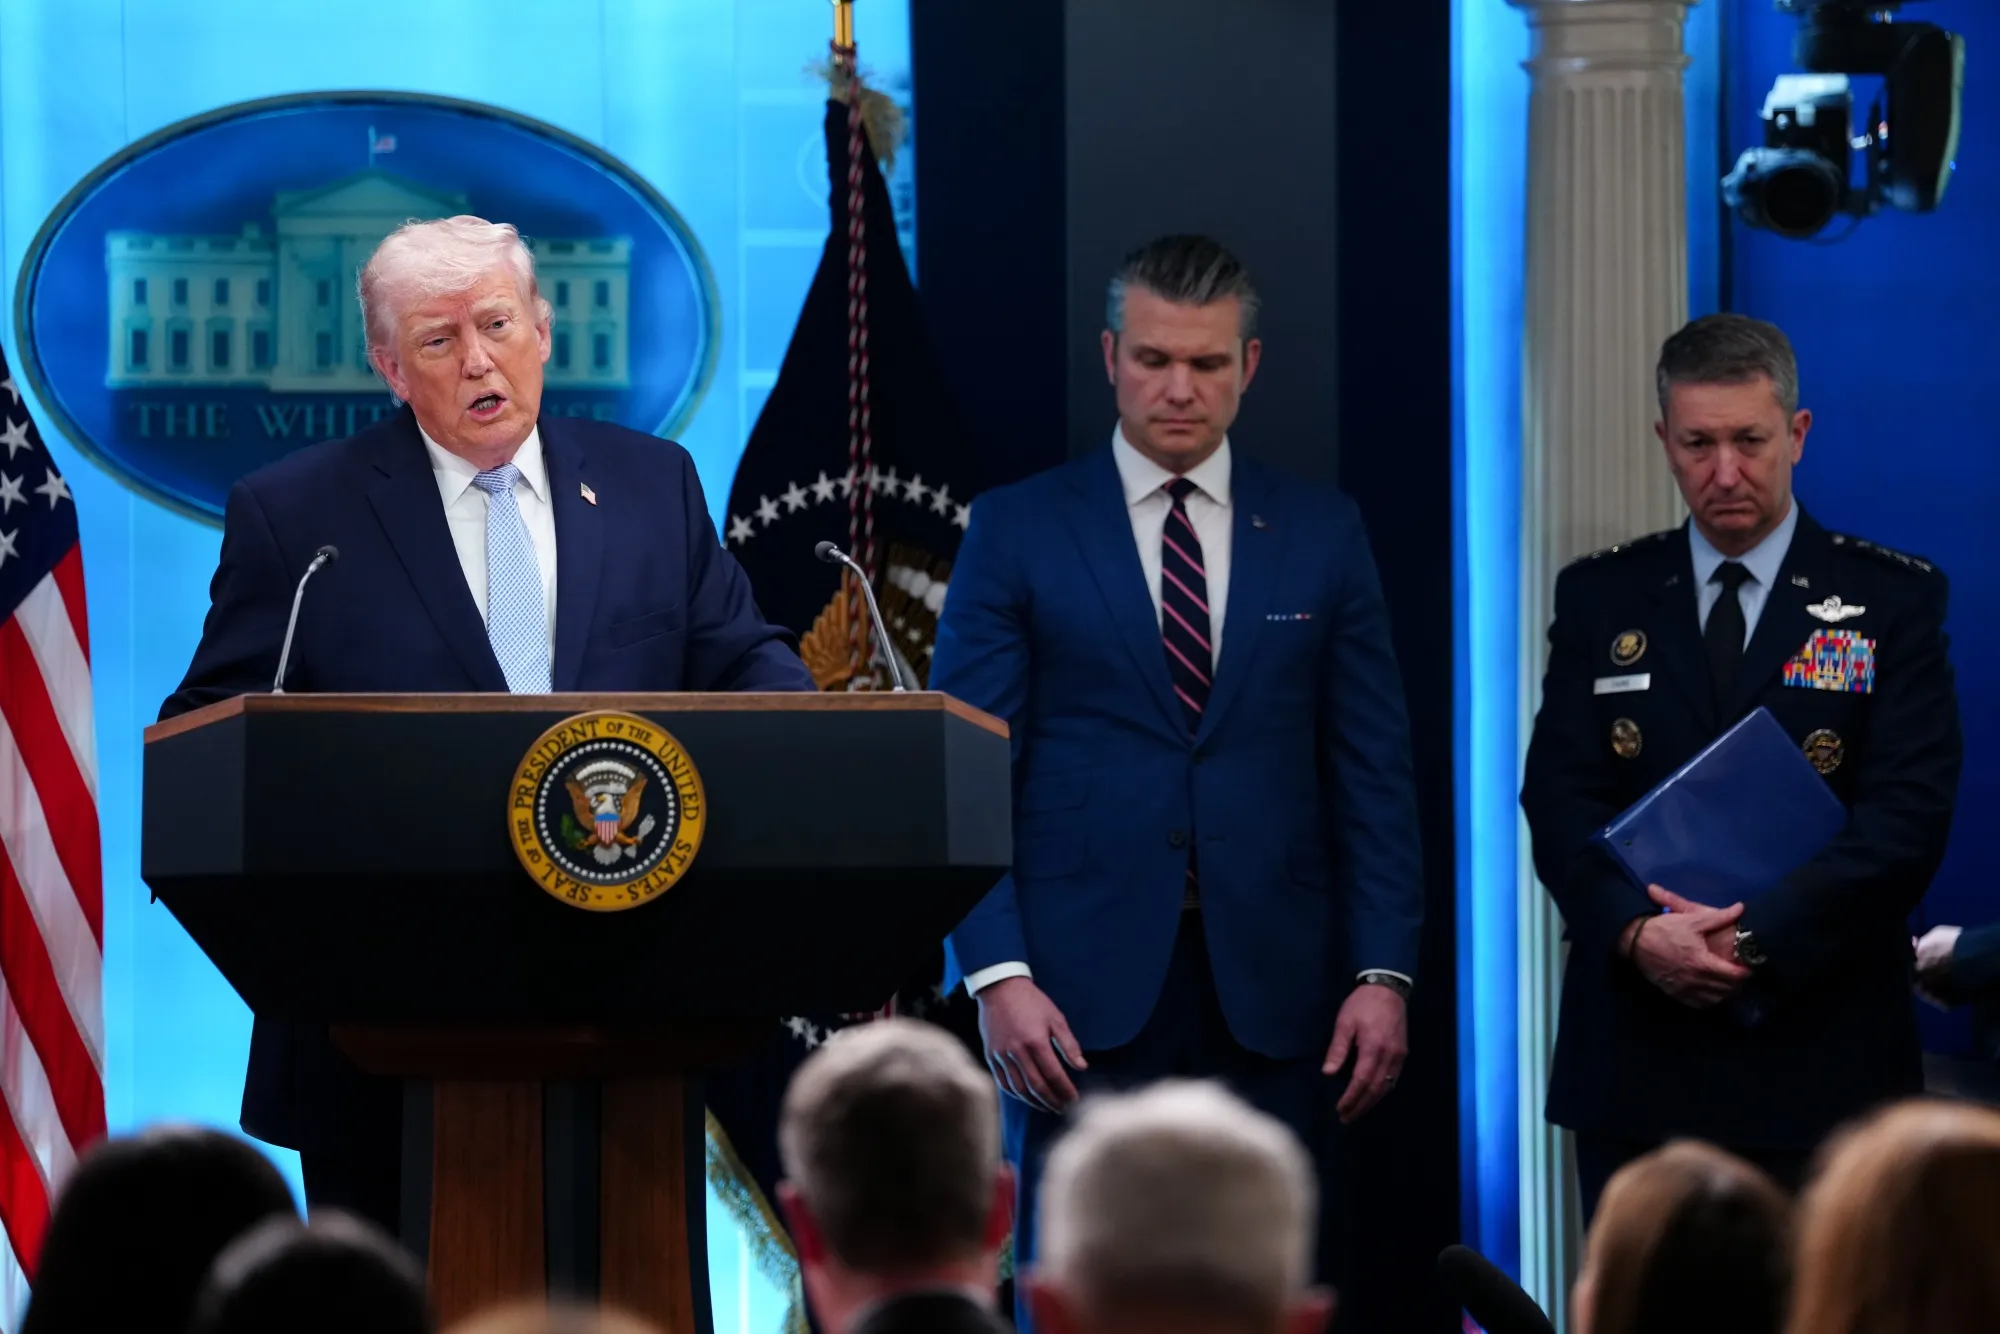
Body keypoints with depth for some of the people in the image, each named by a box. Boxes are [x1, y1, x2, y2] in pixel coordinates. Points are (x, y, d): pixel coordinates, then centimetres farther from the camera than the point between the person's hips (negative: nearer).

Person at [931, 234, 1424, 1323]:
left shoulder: (1322, 533, 10)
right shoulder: (1018, 530, 5)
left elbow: (1373, 771, 9)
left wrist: (1384, 971, 0)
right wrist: (997, 974, -11)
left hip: (1270, 991, 2)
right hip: (1084, 990, -2)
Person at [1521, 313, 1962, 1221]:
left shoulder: (1893, 600, 3)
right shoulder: (1600, 599, 11)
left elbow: (1907, 814, -6)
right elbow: (1559, 802, 3)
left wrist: (1755, 940, -16)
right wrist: (1638, 933, -16)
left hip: (1820, 1055, -2)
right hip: (1637, 1056, 2)